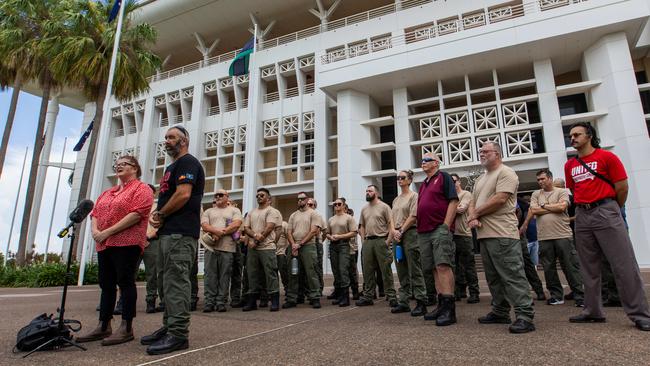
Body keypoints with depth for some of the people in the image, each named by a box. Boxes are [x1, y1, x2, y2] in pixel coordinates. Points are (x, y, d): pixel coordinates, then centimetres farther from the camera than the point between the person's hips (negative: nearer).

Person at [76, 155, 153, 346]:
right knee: (106, 285, 11)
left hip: (127, 243, -8)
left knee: (125, 282, -5)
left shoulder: (141, 189, -2)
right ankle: (103, 327, 19)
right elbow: (95, 213, 19)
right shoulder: (107, 192, 25)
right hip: (103, 244, 8)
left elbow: (136, 214, -15)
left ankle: (126, 328, 1)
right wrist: (95, 230, -3)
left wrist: (108, 232, -16)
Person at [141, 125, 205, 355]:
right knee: (168, 281, 13)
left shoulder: (187, 162, -6)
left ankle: (178, 334, -6)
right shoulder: (172, 167, 25)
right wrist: (156, 214, 6)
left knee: (176, 281, -10)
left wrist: (161, 214, -8)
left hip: (180, 233, -10)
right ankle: (169, 327, 23)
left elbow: (183, 194, -20)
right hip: (168, 232, 11)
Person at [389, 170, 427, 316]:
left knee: (415, 270, -7)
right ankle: (403, 302, 15)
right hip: (397, 236, 7)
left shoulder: (414, 196, 0)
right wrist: (394, 231, -3)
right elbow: (392, 219, 15)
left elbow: (413, 216, -10)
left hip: (410, 233, -7)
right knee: (402, 271, 9)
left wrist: (401, 231, -12)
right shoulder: (396, 199, 20)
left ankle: (421, 303, -4)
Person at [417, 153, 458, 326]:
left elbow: (453, 201, -7)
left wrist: (446, 225, -15)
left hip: (440, 229, -7)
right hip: (424, 232, 8)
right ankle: (441, 305, 13)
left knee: (443, 266, -15)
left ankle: (449, 309, -15)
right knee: (435, 269, 7)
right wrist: (419, 229, 15)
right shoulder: (423, 184, 24)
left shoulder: (443, 177, 4)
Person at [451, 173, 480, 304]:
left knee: (468, 265, -2)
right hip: (452, 234, 6)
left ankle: (474, 293, 3)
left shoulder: (466, 194, 1)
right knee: (456, 265, 11)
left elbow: (461, 209, -12)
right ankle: (460, 291, 21)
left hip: (463, 234, -6)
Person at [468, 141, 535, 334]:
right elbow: (472, 203, 20)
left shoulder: (506, 173, -4)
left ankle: (525, 315, -6)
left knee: (512, 275, -10)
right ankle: (500, 312, 22)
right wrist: (473, 218, -2)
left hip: (502, 234, -9)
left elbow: (499, 199, -17)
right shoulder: (480, 179, 23)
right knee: (493, 276, 13)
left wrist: (476, 213, -6)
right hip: (484, 234, 9)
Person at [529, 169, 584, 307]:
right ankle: (556, 296, 18)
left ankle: (579, 296, 8)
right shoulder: (536, 194, 14)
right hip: (544, 237, 3)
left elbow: (562, 206, -11)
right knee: (549, 269, 7)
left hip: (563, 235, -3)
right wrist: (554, 208, -2)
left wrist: (544, 206, -1)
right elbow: (534, 210, -1)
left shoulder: (562, 192, 5)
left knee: (571, 267, -1)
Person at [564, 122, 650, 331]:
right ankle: (593, 312, 17)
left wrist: (611, 209, 7)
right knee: (589, 268, 9)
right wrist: (586, 207, 15)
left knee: (624, 265, -5)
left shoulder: (607, 156, -1)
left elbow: (622, 187, -2)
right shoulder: (569, 165, 12)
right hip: (582, 216, 5)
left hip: (606, 212, -5)